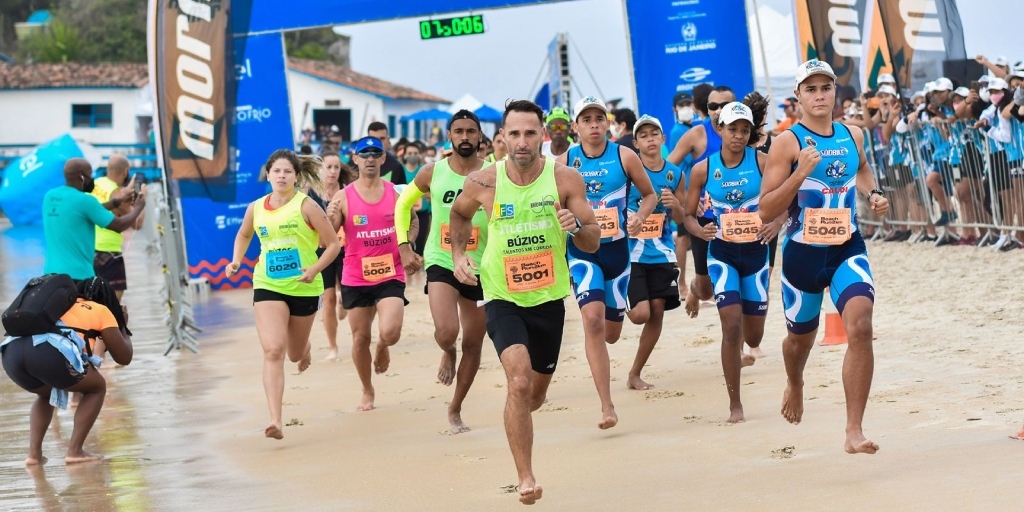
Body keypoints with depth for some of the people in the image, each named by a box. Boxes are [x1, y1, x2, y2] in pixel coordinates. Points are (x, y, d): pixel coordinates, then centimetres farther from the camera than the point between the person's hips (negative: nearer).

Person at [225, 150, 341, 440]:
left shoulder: (306, 206, -9)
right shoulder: (256, 208, 2)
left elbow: (333, 244, -7)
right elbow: (244, 235, 24)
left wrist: (315, 269, -22)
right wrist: (236, 261, 6)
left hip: (304, 288, -1)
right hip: (267, 286, 1)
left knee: (295, 354, 16)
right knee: (273, 351, -16)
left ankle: (304, 348, 57)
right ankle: (275, 420, -21)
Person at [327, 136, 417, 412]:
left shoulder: (396, 192, 0)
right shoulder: (343, 197, -5)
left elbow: (412, 222, 18)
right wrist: (330, 218, -25)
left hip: (390, 276, 0)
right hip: (355, 279, 0)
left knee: (390, 332, -19)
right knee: (360, 338, 9)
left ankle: (383, 347, 19)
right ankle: (367, 392, 30)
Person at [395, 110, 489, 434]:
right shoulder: (432, 173, -2)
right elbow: (403, 204, 14)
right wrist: (403, 246, 6)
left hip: (480, 267, 1)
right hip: (441, 262, -1)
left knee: (473, 345, 9)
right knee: (446, 331, -23)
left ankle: (455, 409, 27)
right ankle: (447, 354, 15)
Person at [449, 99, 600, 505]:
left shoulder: (565, 179, -10)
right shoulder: (484, 182, -10)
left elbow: (593, 243, -7)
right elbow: (459, 214, 13)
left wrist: (575, 225, -28)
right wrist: (458, 254, 0)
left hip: (549, 298, 2)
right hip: (502, 298, -2)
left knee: (536, 393, 16)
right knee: (519, 379, -24)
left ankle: (516, 422, 53)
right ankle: (525, 477, -18)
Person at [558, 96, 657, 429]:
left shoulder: (624, 157, -4)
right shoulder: (565, 163, -4)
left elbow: (650, 195, 8)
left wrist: (640, 217, -12)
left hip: (617, 249, 2)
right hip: (582, 250, -2)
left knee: (611, 332, 12)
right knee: (593, 319, -22)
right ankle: (607, 407, -22)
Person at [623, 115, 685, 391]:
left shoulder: (675, 174, 5)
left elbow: (682, 219, 11)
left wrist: (675, 205, -9)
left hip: (662, 254, 4)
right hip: (632, 252, -4)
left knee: (657, 313, 2)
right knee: (641, 314, -13)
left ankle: (635, 374, 15)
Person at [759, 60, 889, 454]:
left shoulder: (851, 137, 4)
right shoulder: (788, 142, -10)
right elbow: (765, 211, -16)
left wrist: (873, 193, 8)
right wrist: (801, 172, -27)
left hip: (848, 248, 2)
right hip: (803, 253, -2)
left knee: (860, 325, -21)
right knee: (801, 336, 17)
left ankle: (854, 430, -17)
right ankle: (794, 385, 55)